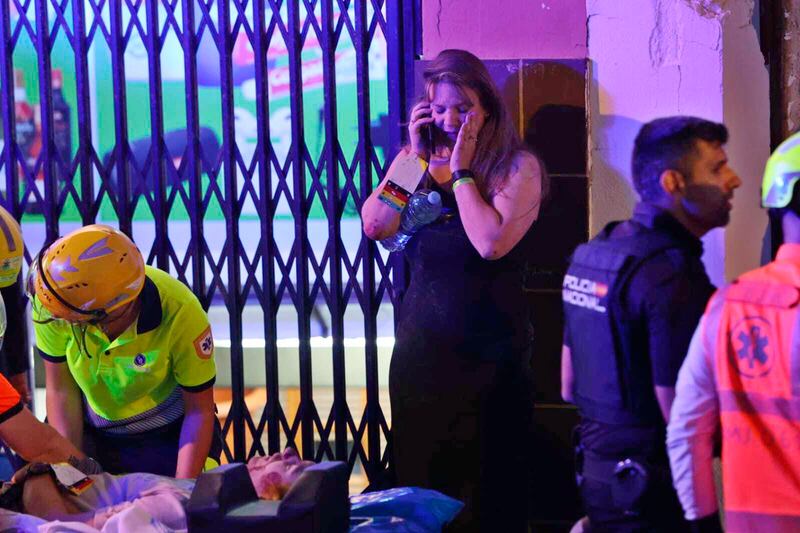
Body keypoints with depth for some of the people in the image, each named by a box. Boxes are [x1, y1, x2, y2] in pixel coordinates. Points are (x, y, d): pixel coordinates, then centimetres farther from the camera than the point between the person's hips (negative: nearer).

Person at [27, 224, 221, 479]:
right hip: (93, 434, 2)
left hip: (169, 436, -2)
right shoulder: (53, 302, -27)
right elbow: (61, 390, -13)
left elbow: (199, 411, -20)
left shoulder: (180, 313, -32)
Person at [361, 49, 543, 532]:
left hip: (490, 355, -4)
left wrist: (461, 170, -14)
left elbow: (491, 243, -22)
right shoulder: (415, 160, 8)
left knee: (489, 490, 3)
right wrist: (417, 157, -7)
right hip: (420, 349, 4)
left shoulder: (518, 166, -7)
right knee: (420, 479, 11)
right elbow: (374, 226, -6)